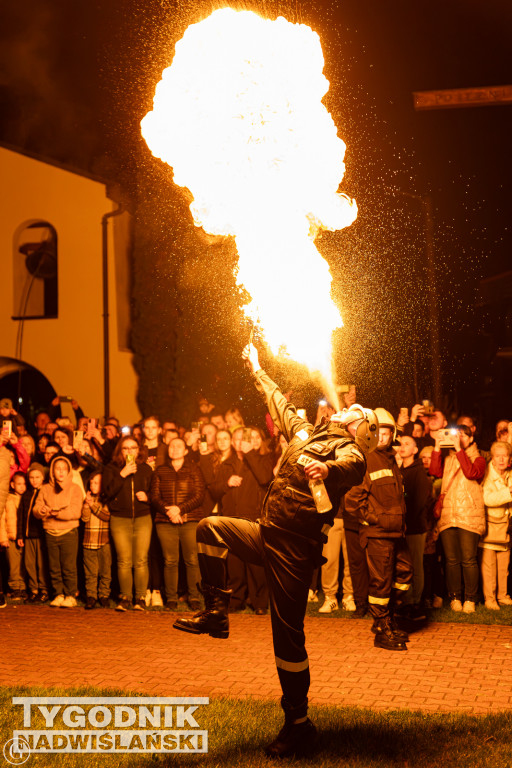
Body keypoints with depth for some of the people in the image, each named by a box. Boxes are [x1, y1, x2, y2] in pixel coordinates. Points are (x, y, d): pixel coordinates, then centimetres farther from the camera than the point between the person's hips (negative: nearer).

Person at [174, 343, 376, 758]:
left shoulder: (350, 452, -5)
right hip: (267, 534, 8)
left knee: (288, 634, -6)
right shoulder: (307, 432, 18)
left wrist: (325, 467, -51)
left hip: (295, 548, -8)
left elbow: (348, 466, -30)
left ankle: (299, 725, 5)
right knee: (211, 528, 6)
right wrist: (257, 368, 39)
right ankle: (216, 614, 7)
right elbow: (279, 401, 32)